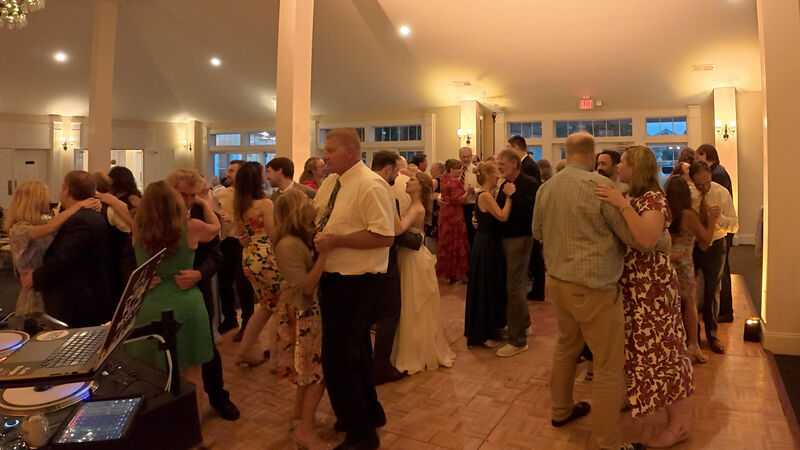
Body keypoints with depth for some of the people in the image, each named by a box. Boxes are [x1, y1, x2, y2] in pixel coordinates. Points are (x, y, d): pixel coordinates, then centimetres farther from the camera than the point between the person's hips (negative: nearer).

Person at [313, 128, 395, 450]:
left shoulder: (371, 185, -19)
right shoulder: (330, 182, 8)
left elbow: (384, 236, -25)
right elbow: (313, 216, 19)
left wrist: (336, 240, -25)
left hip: (356, 281, -9)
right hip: (334, 277, 9)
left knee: (337, 356, -4)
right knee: (354, 350, 22)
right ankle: (369, 412, 43)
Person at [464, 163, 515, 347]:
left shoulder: (487, 195, 12)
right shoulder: (485, 196, -19)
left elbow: (499, 216, 7)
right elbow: (503, 216, -25)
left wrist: (505, 195, 3)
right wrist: (508, 196, -18)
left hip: (488, 243, 10)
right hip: (486, 245, -10)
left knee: (491, 287, 19)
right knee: (485, 288, 0)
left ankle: (489, 328, 34)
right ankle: (482, 335, 13)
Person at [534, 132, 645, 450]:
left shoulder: (546, 188, 2)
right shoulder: (600, 185, -17)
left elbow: (537, 231, 17)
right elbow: (636, 236, -13)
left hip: (557, 281, 8)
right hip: (593, 287, -7)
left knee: (566, 347, 24)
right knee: (611, 365, 4)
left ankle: (561, 410, 41)